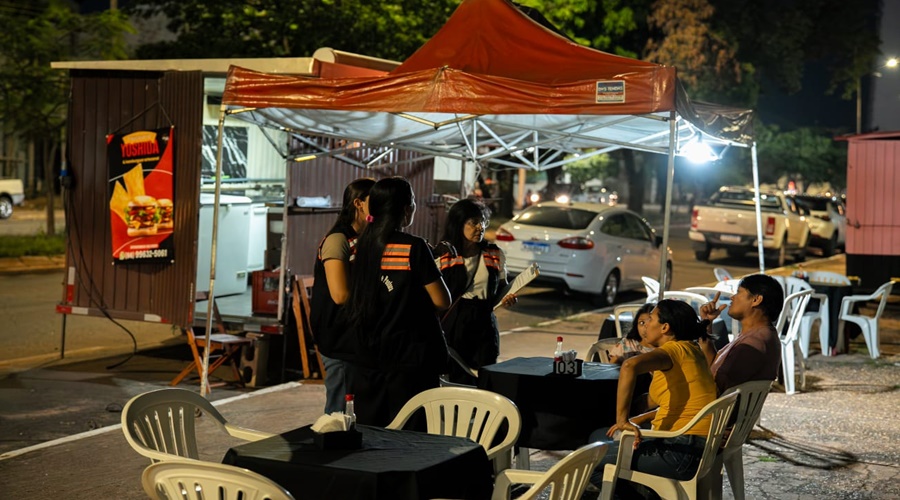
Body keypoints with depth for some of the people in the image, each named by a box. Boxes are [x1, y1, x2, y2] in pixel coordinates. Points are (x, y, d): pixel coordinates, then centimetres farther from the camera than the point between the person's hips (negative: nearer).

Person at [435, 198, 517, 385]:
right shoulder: (444, 256, -2)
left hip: (484, 324, 3)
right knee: (458, 381, 0)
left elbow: (501, 287, 19)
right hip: (453, 325, -3)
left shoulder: (495, 255, 8)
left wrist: (506, 298, -4)